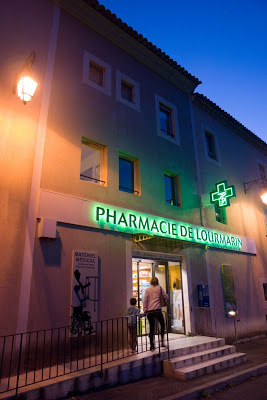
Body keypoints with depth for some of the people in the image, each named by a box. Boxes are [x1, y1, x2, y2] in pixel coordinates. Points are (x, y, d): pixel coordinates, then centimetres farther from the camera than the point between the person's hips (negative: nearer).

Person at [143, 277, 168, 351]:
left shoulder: (147, 290, 5)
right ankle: (162, 341, 12)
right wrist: (165, 300, 22)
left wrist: (145, 311, 3)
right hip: (157, 311, -1)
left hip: (150, 312, 2)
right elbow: (166, 297, 1)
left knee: (151, 328, 8)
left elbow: (145, 301, 0)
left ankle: (152, 346, 11)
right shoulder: (159, 288, 1)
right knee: (162, 325, 18)